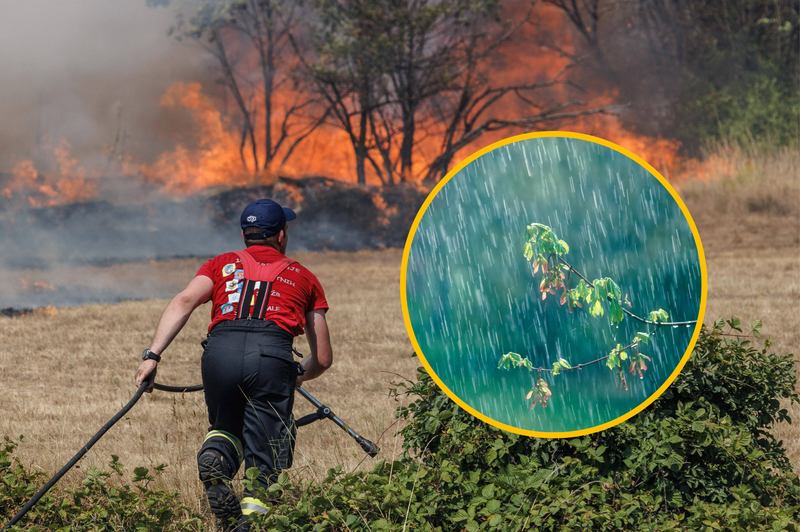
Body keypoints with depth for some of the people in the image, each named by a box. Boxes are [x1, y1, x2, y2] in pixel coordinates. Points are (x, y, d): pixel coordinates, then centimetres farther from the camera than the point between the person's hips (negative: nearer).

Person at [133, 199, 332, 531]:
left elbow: (184, 302, 8)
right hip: (271, 354, -1)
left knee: (227, 429, 27)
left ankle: (214, 457, -6)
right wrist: (299, 376, 52)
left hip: (220, 351, 2)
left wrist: (152, 355, 0)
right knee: (264, 465, 1)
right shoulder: (303, 278, 29)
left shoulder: (222, 265, 29)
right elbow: (323, 359, 30)